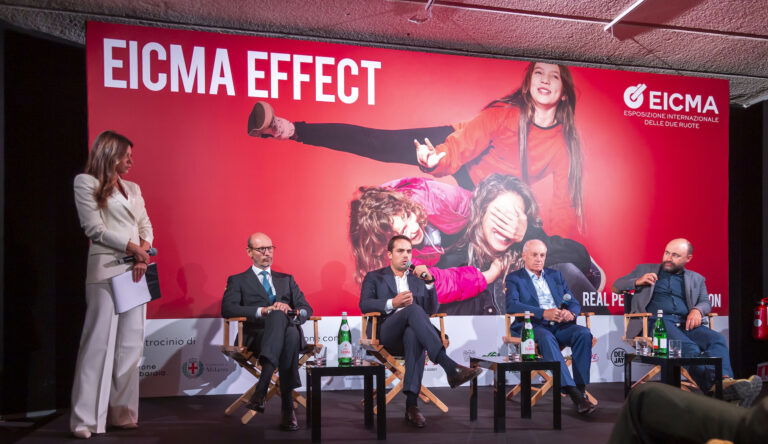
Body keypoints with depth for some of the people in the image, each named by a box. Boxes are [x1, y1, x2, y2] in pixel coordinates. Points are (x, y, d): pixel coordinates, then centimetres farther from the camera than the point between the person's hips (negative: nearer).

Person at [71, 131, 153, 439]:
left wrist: (144, 253, -6)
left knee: (130, 345, 5)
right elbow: (94, 228, -7)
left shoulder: (133, 188, 20)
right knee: (99, 343, -8)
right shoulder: (86, 182, 2)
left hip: (136, 270, 6)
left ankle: (121, 412, 12)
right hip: (106, 270, -6)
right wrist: (133, 248, -10)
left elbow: (146, 226, 14)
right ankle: (85, 418, -3)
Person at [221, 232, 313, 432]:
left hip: (289, 331, 3)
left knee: (291, 334, -37)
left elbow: (306, 309, 17)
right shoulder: (238, 280, 18)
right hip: (258, 336, -3)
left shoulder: (286, 279, 28)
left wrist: (294, 312, -9)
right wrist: (263, 310, -14)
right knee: (278, 315, -38)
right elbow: (227, 309, -2)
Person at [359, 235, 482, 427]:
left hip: (412, 332, 2)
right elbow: (364, 304, -1)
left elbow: (431, 309, 13)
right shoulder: (374, 277, 18)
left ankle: (411, 404, -45)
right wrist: (392, 303, -18)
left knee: (414, 335, -38)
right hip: (386, 335, -2)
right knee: (413, 309, -34)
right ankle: (451, 367, -48)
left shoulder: (417, 279, 26)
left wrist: (429, 281, -1)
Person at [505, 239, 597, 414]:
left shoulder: (555, 275, 24)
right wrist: (543, 313, -23)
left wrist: (570, 313, -9)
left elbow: (574, 303, 17)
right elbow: (512, 305, -9)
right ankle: (573, 393, -41)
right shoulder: (514, 278, 10)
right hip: (532, 326, -4)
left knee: (583, 333, -26)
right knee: (546, 337, -37)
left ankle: (581, 389, -25)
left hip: (560, 326, 4)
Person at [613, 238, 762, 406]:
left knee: (717, 339, -29)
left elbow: (705, 303, 18)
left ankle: (725, 381, -51)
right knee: (690, 348, -34)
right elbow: (616, 286, 19)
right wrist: (637, 281, -1)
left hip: (686, 323, 4)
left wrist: (697, 310, -7)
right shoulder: (645, 269, 22)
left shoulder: (696, 279, 28)